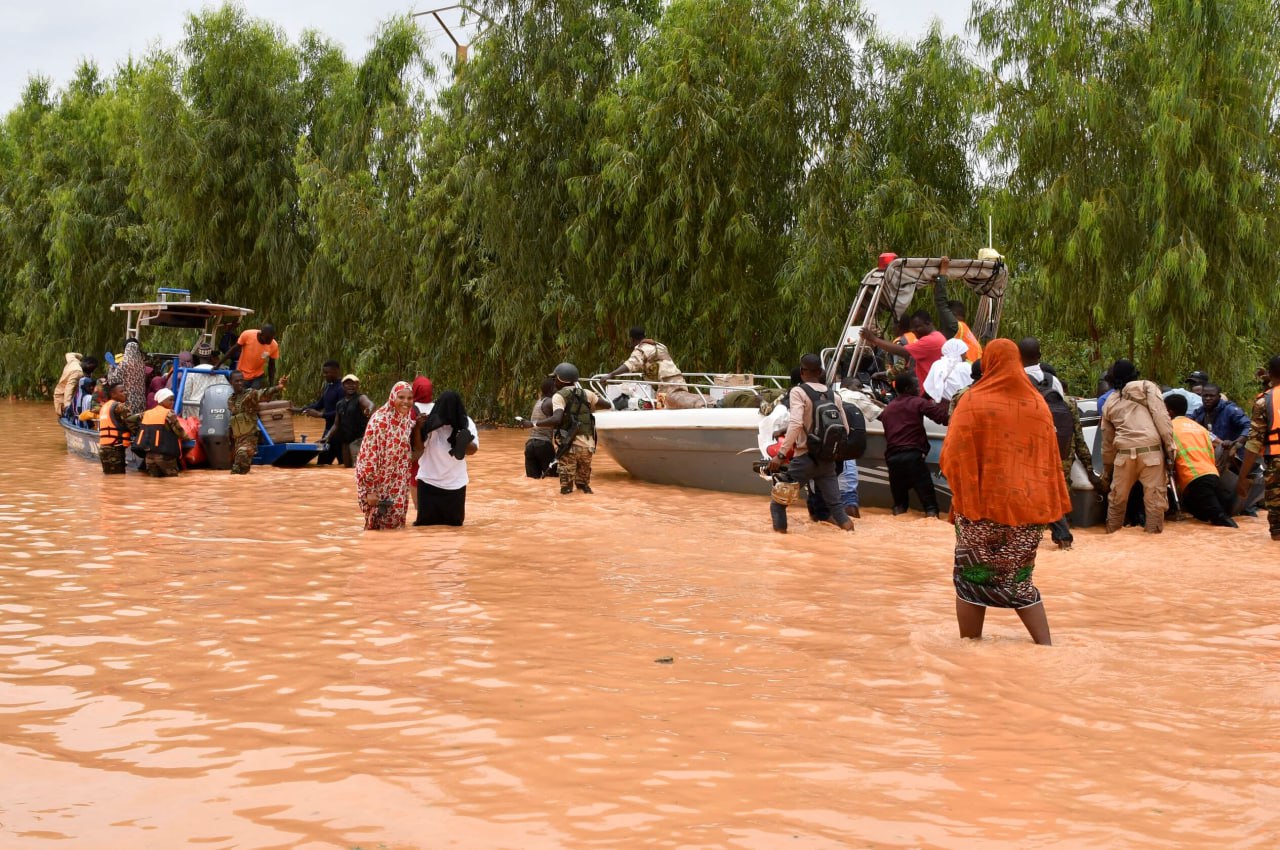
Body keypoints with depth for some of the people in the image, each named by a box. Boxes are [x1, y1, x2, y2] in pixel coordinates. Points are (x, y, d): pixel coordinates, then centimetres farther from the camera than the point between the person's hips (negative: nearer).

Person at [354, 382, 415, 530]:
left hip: (398, 488, 6)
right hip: (379, 485, -6)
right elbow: (369, 455, -18)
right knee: (376, 526, 2)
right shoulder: (380, 420, -17)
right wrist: (370, 490, -19)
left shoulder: (408, 422, 4)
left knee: (395, 526, 11)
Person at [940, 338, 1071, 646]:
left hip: (982, 504, -4)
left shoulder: (974, 401, -8)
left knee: (972, 579, 8)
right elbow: (1050, 458, 7)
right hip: (1027, 505, 4)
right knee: (1021, 580, 15)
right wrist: (1051, 505, 11)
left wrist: (963, 494, 2)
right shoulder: (1038, 404, 4)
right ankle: (1046, 646, 8)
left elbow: (952, 456, -9)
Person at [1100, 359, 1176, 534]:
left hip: (1124, 453, 3)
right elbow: (1161, 416, -4)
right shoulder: (1147, 387, 10)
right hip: (1151, 450, -3)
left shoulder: (1110, 402, 21)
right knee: (1154, 496, 0)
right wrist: (1170, 446, -5)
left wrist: (1107, 469, 33)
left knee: (1117, 497, 17)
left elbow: (1107, 441, 25)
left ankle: (1112, 532, 26)